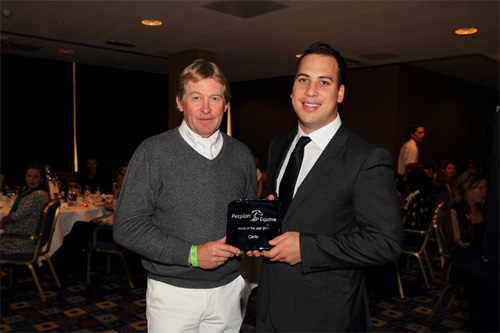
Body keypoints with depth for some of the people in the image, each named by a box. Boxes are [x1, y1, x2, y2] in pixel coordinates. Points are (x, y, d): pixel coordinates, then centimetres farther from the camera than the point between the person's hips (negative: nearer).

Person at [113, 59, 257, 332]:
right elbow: (127, 227, -12)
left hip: (227, 291, 4)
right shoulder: (153, 153, -8)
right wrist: (191, 254, -17)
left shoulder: (241, 155, 4)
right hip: (173, 294, -3)